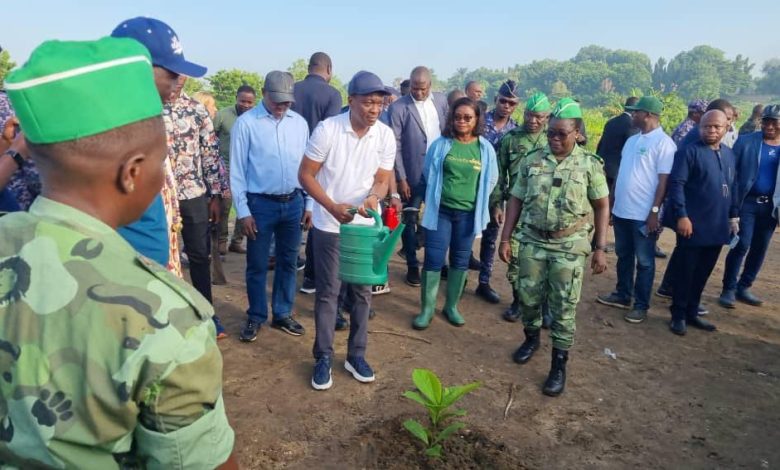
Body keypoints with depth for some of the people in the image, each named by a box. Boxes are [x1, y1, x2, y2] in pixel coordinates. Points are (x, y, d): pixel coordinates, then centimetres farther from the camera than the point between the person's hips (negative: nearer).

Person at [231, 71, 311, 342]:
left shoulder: (300, 123, 4)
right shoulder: (246, 123, -7)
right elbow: (237, 171, -6)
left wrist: (309, 204, 7)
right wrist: (242, 211, -8)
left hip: (293, 203, 4)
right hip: (261, 204, -3)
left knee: (288, 262, 14)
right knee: (257, 265, 8)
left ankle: (282, 314, 30)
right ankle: (256, 317, 26)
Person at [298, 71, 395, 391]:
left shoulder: (386, 135, -6)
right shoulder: (327, 129, -14)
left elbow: (382, 179, 0)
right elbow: (305, 175, -10)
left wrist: (373, 197, -24)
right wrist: (333, 206, -22)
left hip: (366, 226, 3)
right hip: (329, 225, -3)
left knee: (362, 292, 10)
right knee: (328, 292, 4)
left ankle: (356, 355, 25)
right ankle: (323, 358, 18)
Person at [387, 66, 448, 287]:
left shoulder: (441, 100, 4)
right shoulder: (398, 108, -10)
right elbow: (395, 146, -10)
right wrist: (401, 179, -11)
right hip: (413, 175, -4)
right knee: (410, 221, 7)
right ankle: (412, 266, 21)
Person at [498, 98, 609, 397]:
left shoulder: (590, 164, -4)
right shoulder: (532, 161, 2)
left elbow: (602, 207, 0)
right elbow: (516, 201, 5)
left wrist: (600, 248, -5)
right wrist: (505, 238, 2)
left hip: (570, 246, -2)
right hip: (532, 242, 3)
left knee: (563, 307, 4)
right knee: (528, 297, 13)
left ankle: (559, 365, 17)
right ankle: (531, 338, 41)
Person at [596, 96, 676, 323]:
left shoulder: (663, 143, -10)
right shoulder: (632, 140, 12)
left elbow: (664, 181, -14)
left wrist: (655, 212, -18)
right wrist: (612, 203, 16)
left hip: (644, 215, -7)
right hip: (622, 210, 7)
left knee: (644, 261, 5)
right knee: (624, 256, 17)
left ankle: (641, 305, 15)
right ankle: (622, 295, 31)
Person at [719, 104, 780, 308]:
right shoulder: (745, 142, -4)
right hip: (746, 202, -4)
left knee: (759, 248, 9)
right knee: (741, 245, -6)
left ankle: (744, 287, 22)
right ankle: (729, 289, 5)